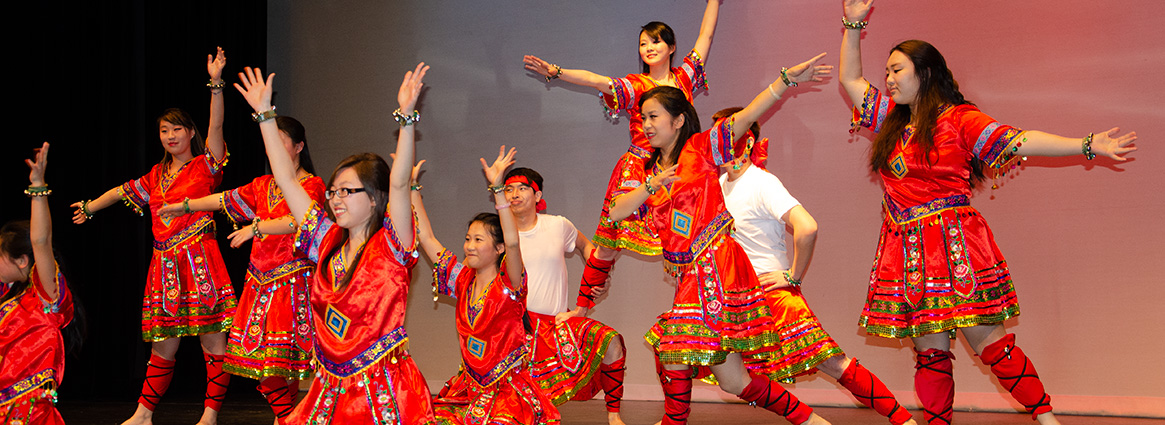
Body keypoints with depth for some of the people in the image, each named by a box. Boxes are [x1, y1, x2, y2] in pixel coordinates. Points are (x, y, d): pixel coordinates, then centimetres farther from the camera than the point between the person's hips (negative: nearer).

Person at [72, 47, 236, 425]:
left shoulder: (206, 166, 2)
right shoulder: (156, 176, 18)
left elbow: (215, 127, -12)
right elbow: (123, 192, 34)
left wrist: (216, 83, -23)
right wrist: (91, 207, 48)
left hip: (199, 260, -5)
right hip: (165, 264, 5)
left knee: (212, 337, -6)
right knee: (164, 343, 10)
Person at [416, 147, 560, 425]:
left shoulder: (508, 285, -8)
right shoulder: (463, 280, 7)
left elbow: (513, 243, -28)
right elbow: (426, 238, 9)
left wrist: (497, 188, -35)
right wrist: (412, 186, 7)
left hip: (509, 389, -5)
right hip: (469, 387, 5)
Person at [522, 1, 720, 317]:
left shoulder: (684, 78, 11)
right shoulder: (634, 86, 2)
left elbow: (706, 34, 17)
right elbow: (594, 80, -11)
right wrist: (555, 72, -23)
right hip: (636, 173, -2)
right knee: (608, 244, -2)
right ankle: (581, 307, 6)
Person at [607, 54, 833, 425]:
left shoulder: (701, 149, 2)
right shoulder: (652, 172, 19)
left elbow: (748, 115, -5)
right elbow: (615, 213, 11)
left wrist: (788, 78, -12)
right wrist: (651, 186, -3)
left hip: (714, 266, -6)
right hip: (690, 276, 6)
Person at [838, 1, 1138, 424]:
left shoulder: (958, 119, -1)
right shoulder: (892, 121, 17)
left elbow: (1018, 141, -7)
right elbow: (850, 78, 26)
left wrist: (1087, 147, -14)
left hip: (955, 246, -6)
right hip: (909, 256, 6)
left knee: (987, 341, -7)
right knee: (929, 349, 3)